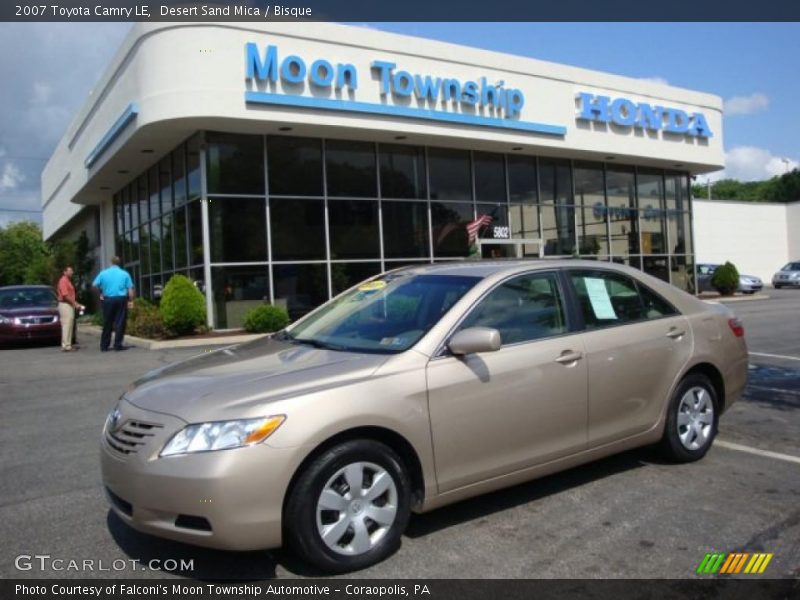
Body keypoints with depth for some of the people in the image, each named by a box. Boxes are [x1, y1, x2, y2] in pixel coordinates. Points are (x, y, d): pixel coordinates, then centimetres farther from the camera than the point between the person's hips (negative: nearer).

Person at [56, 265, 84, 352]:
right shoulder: (63, 281, -12)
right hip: (65, 305, -10)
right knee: (66, 325, -10)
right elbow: (65, 295, -19)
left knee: (69, 325, 11)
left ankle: (68, 344, 15)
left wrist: (76, 304, 15)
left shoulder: (68, 281, 19)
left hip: (70, 305, 10)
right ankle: (66, 346, -11)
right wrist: (75, 303, -16)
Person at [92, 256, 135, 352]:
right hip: (121, 299, -2)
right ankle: (117, 345, 1)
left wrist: (101, 293, 17)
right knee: (120, 323, 2)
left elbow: (95, 285, 1)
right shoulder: (125, 274, 1)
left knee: (107, 323, 9)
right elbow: (130, 289, -3)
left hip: (108, 299, 2)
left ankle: (104, 346, 14)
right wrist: (131, 300, 2)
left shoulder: (103, 273, 4)